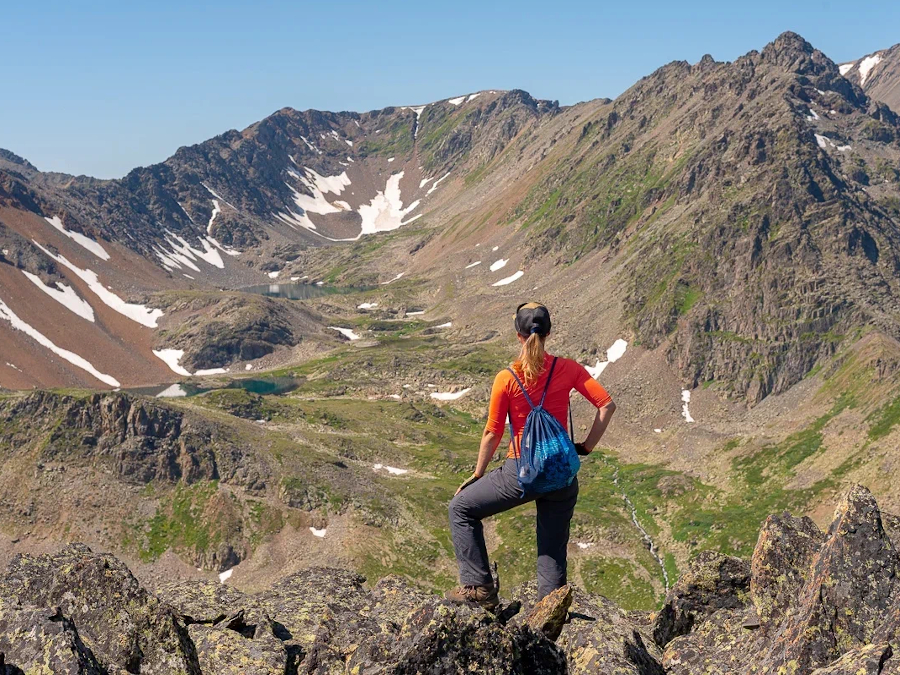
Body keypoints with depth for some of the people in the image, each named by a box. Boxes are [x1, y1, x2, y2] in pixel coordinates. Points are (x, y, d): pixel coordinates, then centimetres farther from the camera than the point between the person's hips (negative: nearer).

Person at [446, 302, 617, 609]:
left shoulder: (507, 379, -10)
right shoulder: (568, 369, -4)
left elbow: (492, 435, -5)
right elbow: (607, 405, -6)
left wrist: (477, 474, 8)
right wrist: (587, 447, 4)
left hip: (521, 473, -3)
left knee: (461, 508, 17)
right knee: (553, 551, 15)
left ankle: (478, 587, 14)